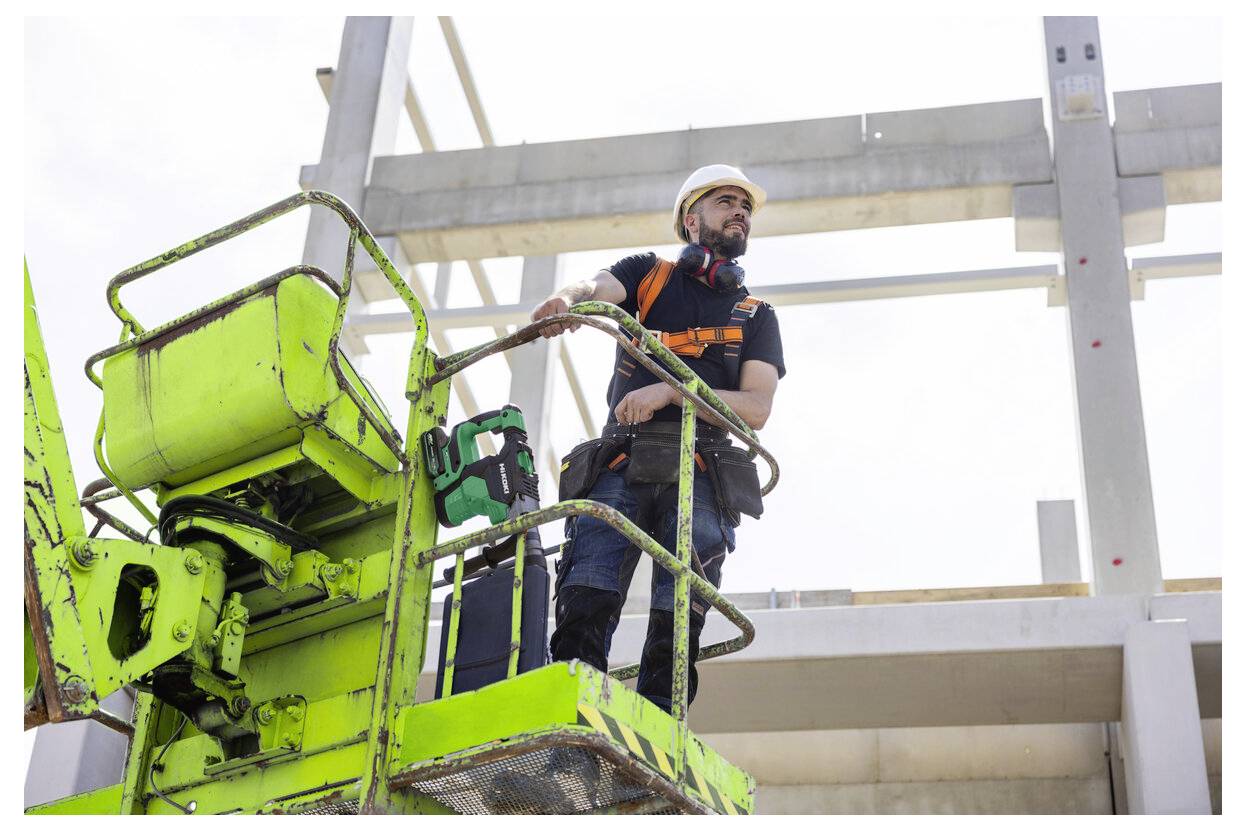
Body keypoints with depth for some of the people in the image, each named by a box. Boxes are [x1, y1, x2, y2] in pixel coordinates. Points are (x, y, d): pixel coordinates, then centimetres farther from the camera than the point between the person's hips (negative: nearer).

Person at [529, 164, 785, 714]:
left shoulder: (757, 316, 22)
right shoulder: (647, 275, 22)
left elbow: (757, 408, 6)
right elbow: (595, 288, -2)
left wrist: (671, 391, -9)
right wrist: (566, 300, -28)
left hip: (698, 472, 1)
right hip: (623, 461, -1)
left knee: (679, 615, -15)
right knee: (586, 600, -19)